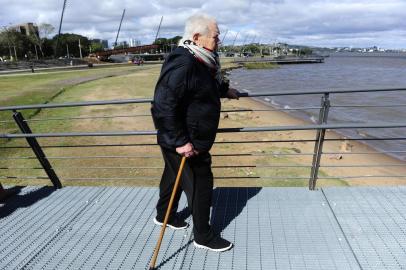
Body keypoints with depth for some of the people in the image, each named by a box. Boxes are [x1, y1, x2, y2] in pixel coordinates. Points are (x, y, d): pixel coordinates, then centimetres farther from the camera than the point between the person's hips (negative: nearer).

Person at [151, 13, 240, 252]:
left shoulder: (200, 62, 8)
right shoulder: (182, 65, -26)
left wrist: (224, 89, 37)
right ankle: (204, 237, 22)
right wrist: (180, 141, -30)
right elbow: (163, 107, -32)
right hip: (185, 143, -10)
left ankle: (164, 215, 47)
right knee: (200, 184, 2)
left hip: (193, 139, 10)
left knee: (175, 176, 24)